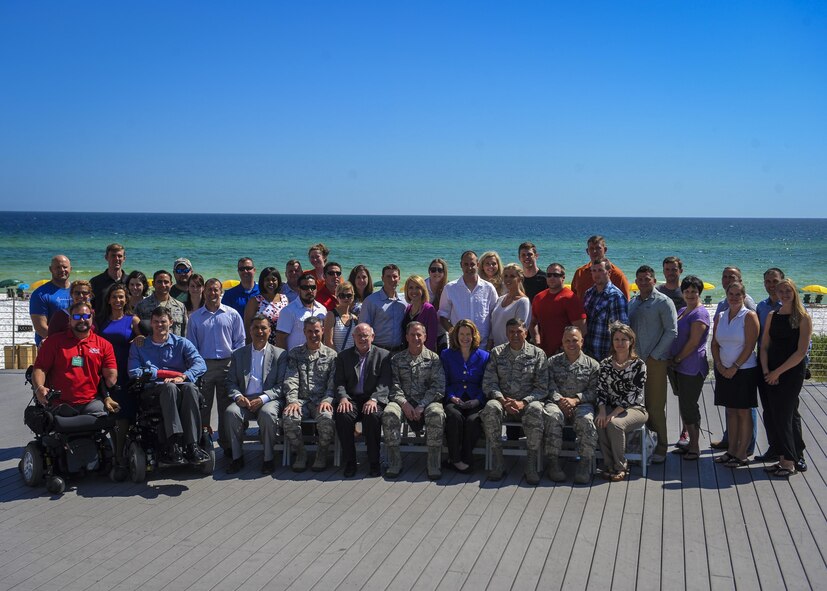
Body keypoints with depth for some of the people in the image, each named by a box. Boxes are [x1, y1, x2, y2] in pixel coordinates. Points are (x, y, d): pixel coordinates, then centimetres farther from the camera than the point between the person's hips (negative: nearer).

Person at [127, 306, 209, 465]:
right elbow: (134, 373, 2)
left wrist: (182, 377, -20)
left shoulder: (182, 343, 16)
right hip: (153, 389, -1)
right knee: (170, 387, -37)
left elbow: (200, 364, -2)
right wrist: (161, 373, -6)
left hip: (180, 386, 1)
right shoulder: (139, 346, 18)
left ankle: (191, 444, -43)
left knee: (190, 388, -35)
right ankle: (174, 443, -50)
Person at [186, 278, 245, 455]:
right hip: (203, 366, 1)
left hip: (227, 365, 0)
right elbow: (191, 345, 10)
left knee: (226, 407, 4)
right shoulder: (195, 317, 10)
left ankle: (227, 444, 11)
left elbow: (240, 341, 6)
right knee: (202, 406, 2)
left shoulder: (232, 314, 7)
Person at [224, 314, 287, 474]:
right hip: (244, 399, 2)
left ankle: (268, 458, -19)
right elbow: (231, 382, 12)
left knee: (267, 413, -36)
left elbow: (282, 385, 0)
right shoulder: (238, 354, 17)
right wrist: (238, 396, -10)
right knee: (230, 412, -30)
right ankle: (237, 457, -16)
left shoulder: (279, 354, 9)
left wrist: (263, 398, -15)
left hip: (269, 400, -2)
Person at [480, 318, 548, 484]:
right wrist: (503, 400, -16)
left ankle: (531, 464, -28)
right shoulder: (497, 353, 11)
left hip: (528, 401, -1)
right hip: (503, 400, 1)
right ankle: (497, 461, -25)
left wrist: (523, 402, -16)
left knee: (535, 410, -36)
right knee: (491, 407, -33)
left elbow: (542, 388, 0)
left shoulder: (537, 354, 6)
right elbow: (488, 383, 3)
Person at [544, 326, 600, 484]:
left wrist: (575, 399, -13)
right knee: (552, 416, -34)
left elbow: (594, 391, 2)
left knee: (586, 419, -34)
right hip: (557, 401, 0)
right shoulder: (552, 362, 15)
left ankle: (585, 463, -26)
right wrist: (560, 400, -16)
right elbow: (550, 385, 2)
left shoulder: (592, 364, 11)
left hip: (582, 403, 0)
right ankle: (552, 462, -27)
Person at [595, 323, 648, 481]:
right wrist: (602, 411, -16)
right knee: (600, 423, -29)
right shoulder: (605, 364, 9)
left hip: (634, 409, -3)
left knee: (614, 424, -32)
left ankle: (620, 467, -15)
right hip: (611, 407, 3)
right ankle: (609, 465, -15)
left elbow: (634, 394, -12)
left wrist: (614, 413, -21)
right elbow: (600, 390, 3)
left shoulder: (638, 365, -5)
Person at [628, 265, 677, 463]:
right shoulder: (632, 303, 16)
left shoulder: (663, 302, -3)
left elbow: (671, 332, -8)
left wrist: (654, 356, -10)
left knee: (655, 406, -4)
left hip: (655, 360, -6)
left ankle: (660, 448, 4)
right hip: (634, 360, 6)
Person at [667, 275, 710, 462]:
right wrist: (672, 361, 8)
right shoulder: (682, 311, 16)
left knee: (689, 406, -5)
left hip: (692, 368, -9)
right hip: (678, 367, 9)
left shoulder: (700, 314, -11)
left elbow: (693, 342, -17)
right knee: (685, 405, 13)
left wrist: (677, 359, -11)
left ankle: (695, 447, 5)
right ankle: (690, 443, 22)